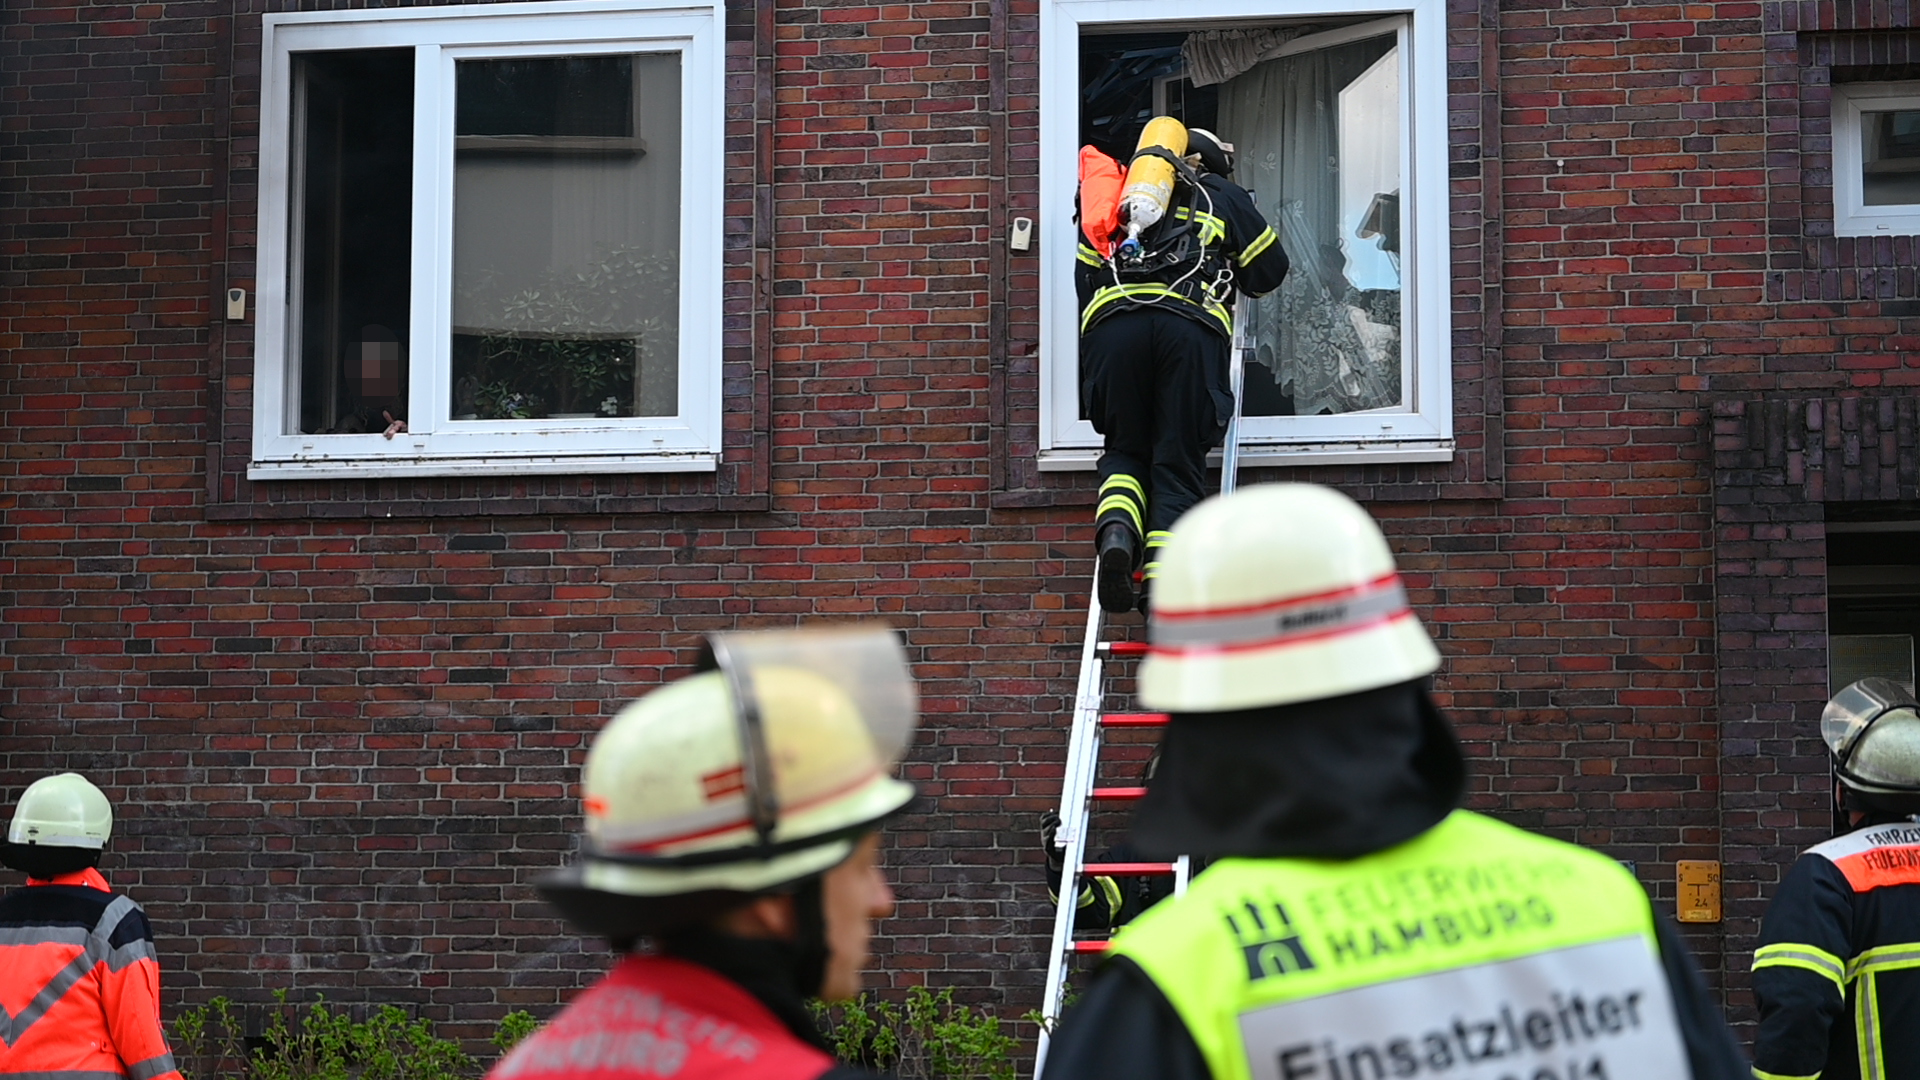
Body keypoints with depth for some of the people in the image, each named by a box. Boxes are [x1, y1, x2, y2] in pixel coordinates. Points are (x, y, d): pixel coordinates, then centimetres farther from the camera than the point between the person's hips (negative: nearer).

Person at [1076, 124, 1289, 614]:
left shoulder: (1116, 196, 34)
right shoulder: (1222, 195, 28)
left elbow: (1084, 275, 30)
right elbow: (1270, 271, 28)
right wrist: (1228, 276, 49)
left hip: (1110, 321, 2)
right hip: (1192, 323, -2)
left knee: (1125, 450, 17)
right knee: (1178, 467, 5)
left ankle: (1116, 533, -15)